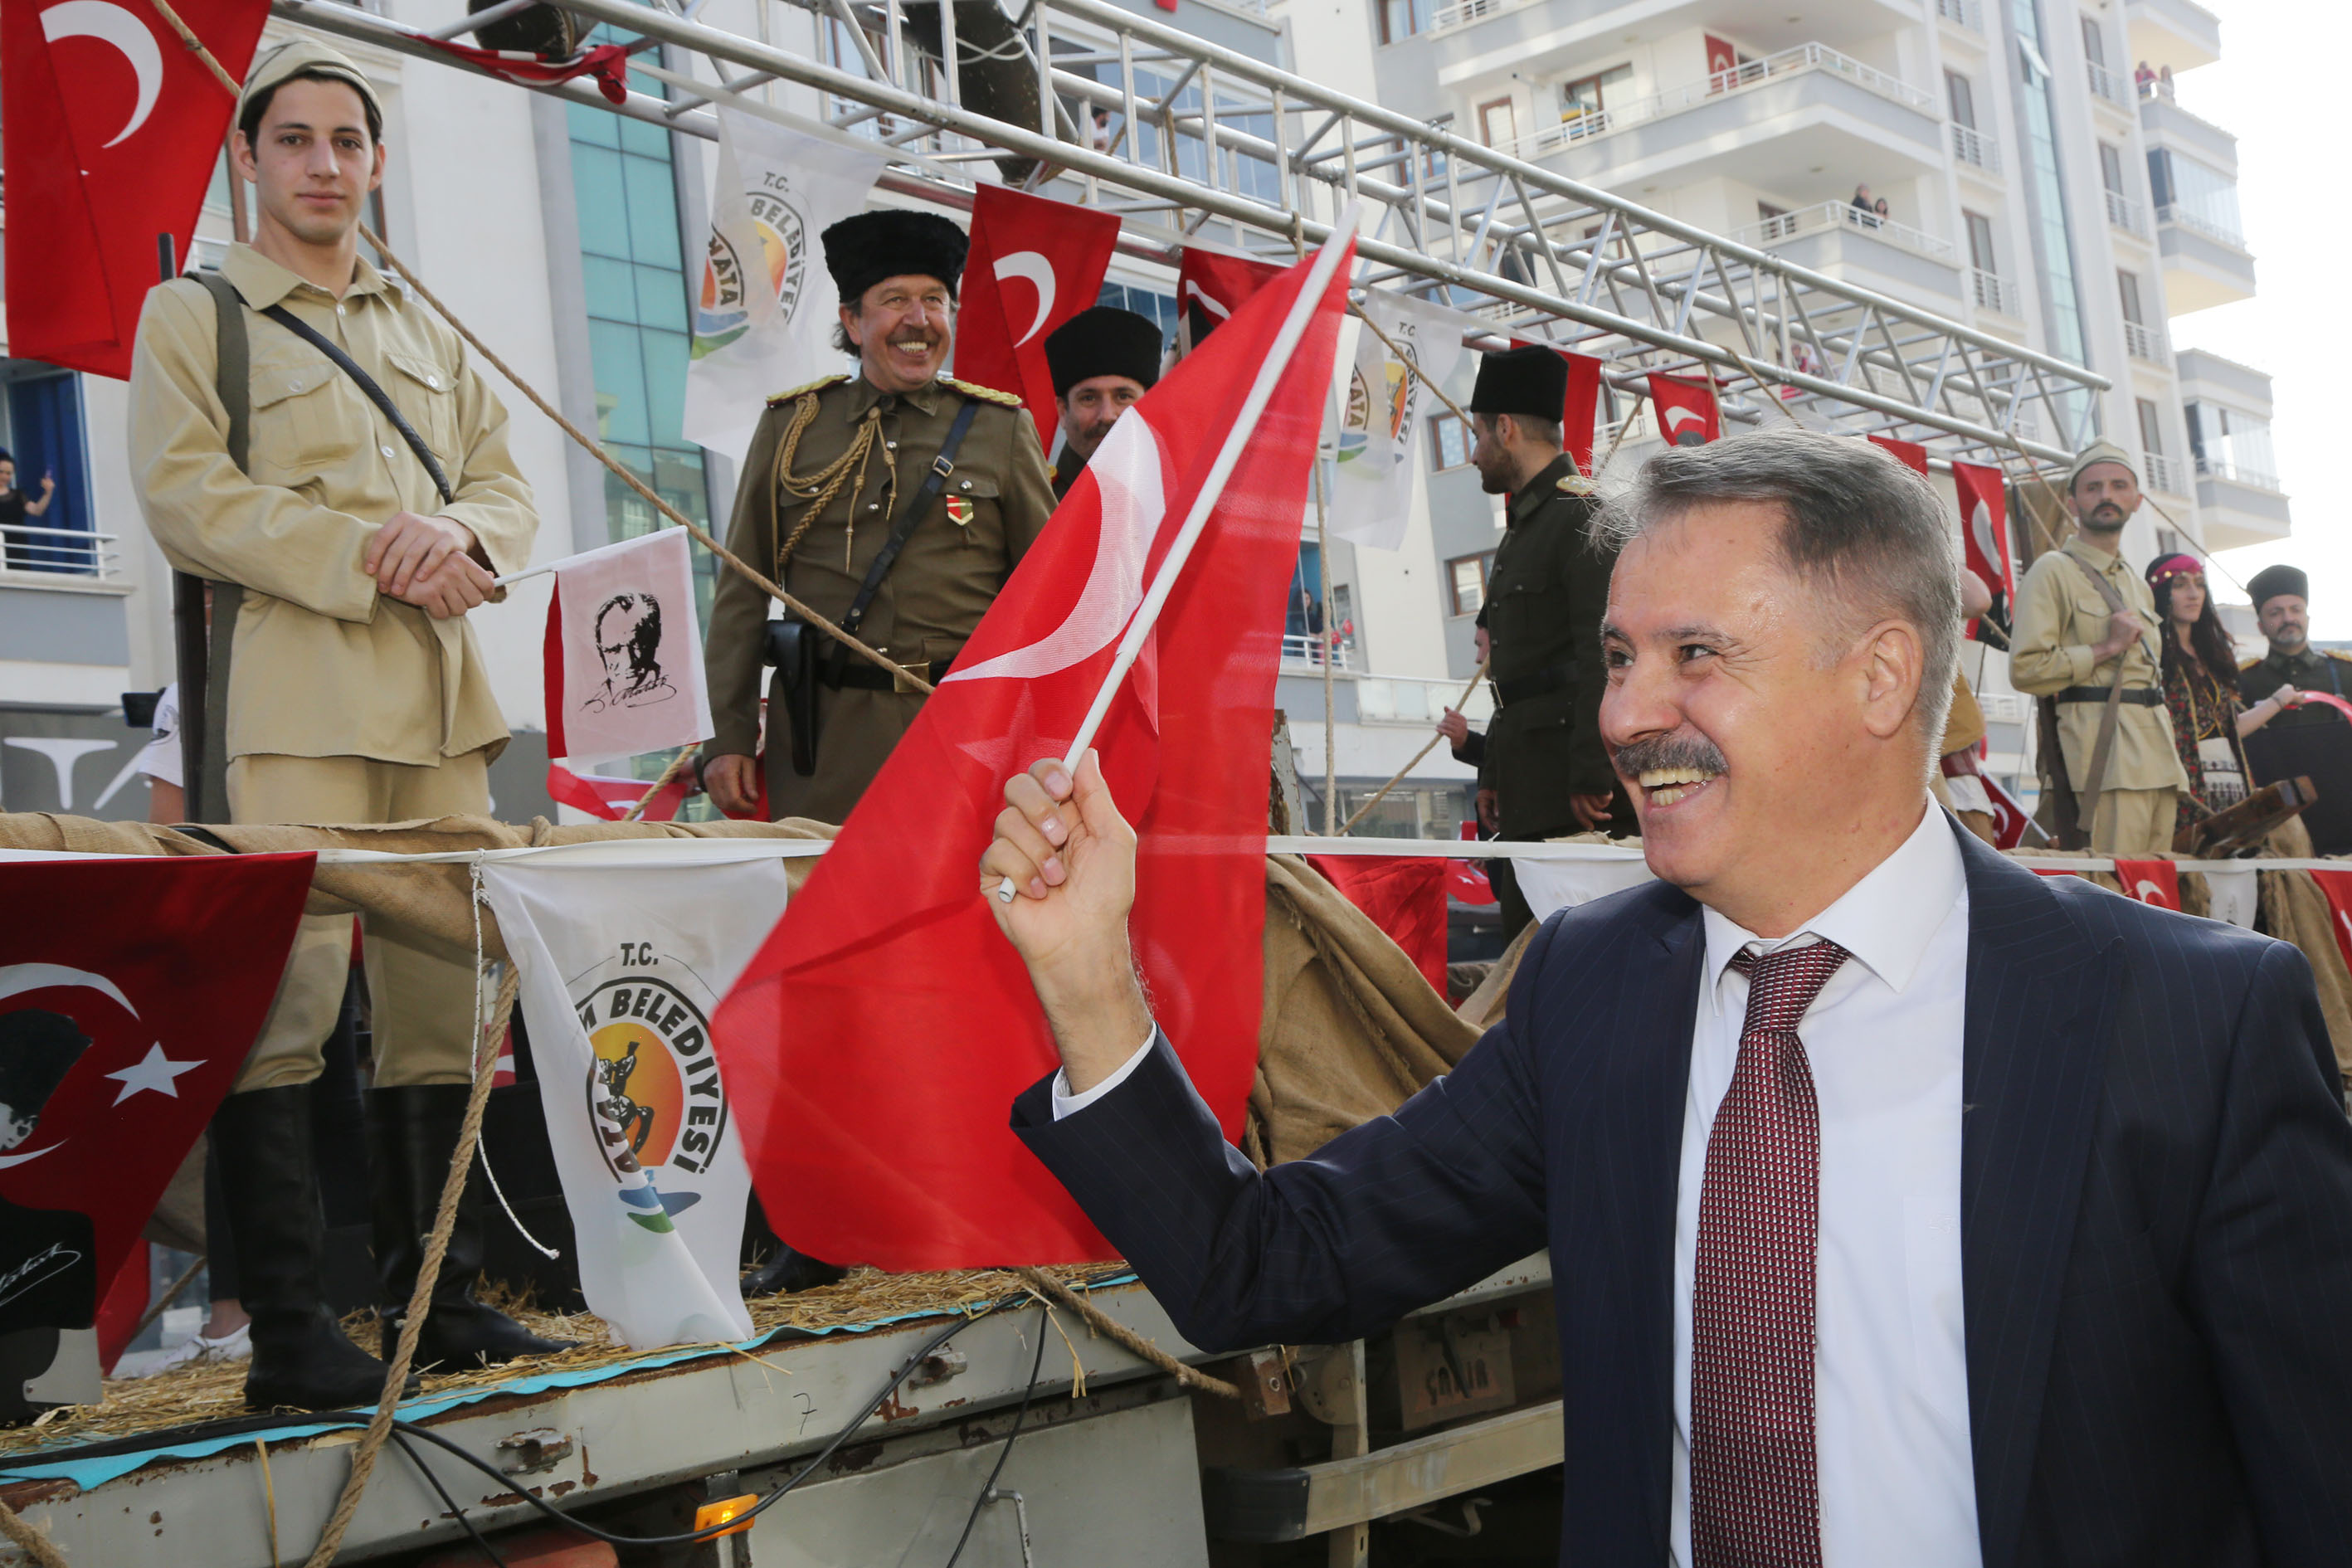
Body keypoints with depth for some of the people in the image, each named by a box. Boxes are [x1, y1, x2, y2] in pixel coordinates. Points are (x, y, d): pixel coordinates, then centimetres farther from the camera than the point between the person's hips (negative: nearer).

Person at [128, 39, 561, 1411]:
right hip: (293, 693, -5)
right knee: (283, 1000, -11)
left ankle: (438, 1299, 12)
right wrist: (369, 558, -14)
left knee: (445, 999, 5)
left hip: (441, 695, 5)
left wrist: (463, 536, -7)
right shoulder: (193, 315, 8)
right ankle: (289, 1329, -6)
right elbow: (185, 497, -5)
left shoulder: (432, 335, 24)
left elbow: (509, 490, 17)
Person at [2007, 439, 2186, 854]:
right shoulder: (2054, 571, -3)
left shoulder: (2138, 584, 24)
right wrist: (2105, 648, -10)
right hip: (2102, 742, -8)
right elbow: (2025, 669, -13)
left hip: (2157, 744, 8)